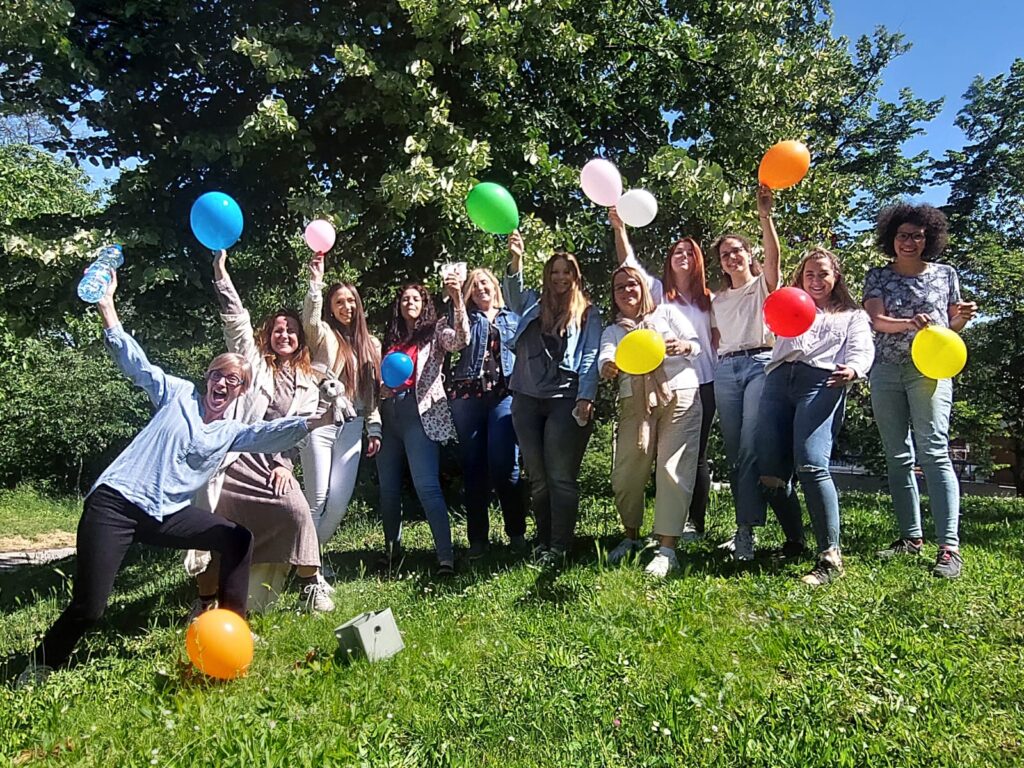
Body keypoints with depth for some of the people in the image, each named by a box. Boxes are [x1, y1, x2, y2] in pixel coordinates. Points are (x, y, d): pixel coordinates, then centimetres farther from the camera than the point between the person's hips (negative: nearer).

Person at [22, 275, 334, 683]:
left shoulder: (233, 433, 9)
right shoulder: (179, 393, 6)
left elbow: (271, 432, -8)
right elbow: (135, 361, 2)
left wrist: (315, 421, -26)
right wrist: (106, 304, -6)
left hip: (167, 515, 4)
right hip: (115, 502, -3)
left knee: (238, 538, -10)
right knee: (88, 608, -9)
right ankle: (42, 666, 20)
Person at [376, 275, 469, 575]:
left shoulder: (435, 331, 6)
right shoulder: (391, 339, 19)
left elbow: (461, 340, -16)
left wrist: (457, 299, -27)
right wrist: (382, 389, 0)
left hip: (421, 413, -5)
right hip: (389, 413, 6)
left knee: (427, 486, -15)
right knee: (388, 487, 10)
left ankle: (446, 558, -16)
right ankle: (392, 549, 26)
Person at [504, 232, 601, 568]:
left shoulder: (588, 313, 8)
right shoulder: (533, 305, 18)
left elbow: (590, 357, 0)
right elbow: (514, 293, -1)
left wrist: (586, 398, -11)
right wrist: (516, 259, -18)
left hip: (565, 399, -3)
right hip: (527, 399, 4)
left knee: (561, 476, -6)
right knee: (537, 477, 8)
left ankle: (560, 547, -2)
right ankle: (542, 541, 18)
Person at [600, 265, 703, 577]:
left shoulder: (667, 312, 16)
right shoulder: (613, 331, 20)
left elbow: (696, 343, 8)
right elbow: (606, 357, -2)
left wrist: (684, 347, -17)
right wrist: (607, 367, -27)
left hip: (680, 397, -2)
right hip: (635, 402, 2)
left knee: (673, 471, -10)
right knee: (625, 475, -2)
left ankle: (667, 550, -9)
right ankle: (631, 537, 21)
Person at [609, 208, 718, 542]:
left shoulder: (708, 299, 12)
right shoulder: (658, 291, 8)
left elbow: (717, 341, 12)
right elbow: (628, 263, -3)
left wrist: (723, 377, -1)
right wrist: (619, 228, -15)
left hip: (702, 383, 1)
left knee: (696, 454, 5)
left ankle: (696, 522, 13)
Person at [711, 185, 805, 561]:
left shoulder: (764, 285, 12)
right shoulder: (718, 299, 25)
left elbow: (773, 254, -8)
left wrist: (764, 214, -20)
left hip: (760, 364, -5)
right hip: (725, 371, 5)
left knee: (751, 450, -18)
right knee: (735, 453, 0)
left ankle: (745, 531, -18)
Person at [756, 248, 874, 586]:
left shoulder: (853, 315, 26)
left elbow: (863, 350, 9)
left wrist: (853, 370, -13)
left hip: (821, 382, -3)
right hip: (779, 380, 4)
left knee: (811, 466, -24)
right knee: (770, 472, -8)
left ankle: (830, 556, -19)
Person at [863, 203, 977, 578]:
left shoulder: (945, 274, 11)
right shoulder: (878, 276, 9)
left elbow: (952, 326, 17)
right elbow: (876, 320, -6)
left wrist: (962, 318, -5)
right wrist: (908, 324, -25)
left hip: (929, 368, -2)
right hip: (886, 370, 2)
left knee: (934, 452, -13)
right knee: (897, 457, 4)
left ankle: (949, 546, -14)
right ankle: (911, 536, 13)